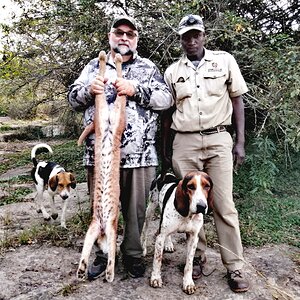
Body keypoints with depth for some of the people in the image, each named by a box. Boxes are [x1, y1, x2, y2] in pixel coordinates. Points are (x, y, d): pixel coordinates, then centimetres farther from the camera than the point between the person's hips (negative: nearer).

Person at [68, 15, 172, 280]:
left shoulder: (148, 68, 11)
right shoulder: (94, 66, 16)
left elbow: (166, 99, 0)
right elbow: (73, 99, 12)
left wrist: (135, 89, -14)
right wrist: (88, 90, -10)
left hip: (139, 154, -1)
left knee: (135, 207, 8)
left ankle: (132, 253, 28)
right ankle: (103, 254, 29)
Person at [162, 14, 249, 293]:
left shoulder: (225, 60, 4)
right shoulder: (172, 71, 9)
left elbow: (237, 100, 6)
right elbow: (167, 113, 13)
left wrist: (240, 142, -1)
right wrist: (165, 151, 12)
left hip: (218, 139, -2)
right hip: (184, 143, 2)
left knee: (224, 205, -2)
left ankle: (234, 266, 7)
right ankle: (198, 256, 21)